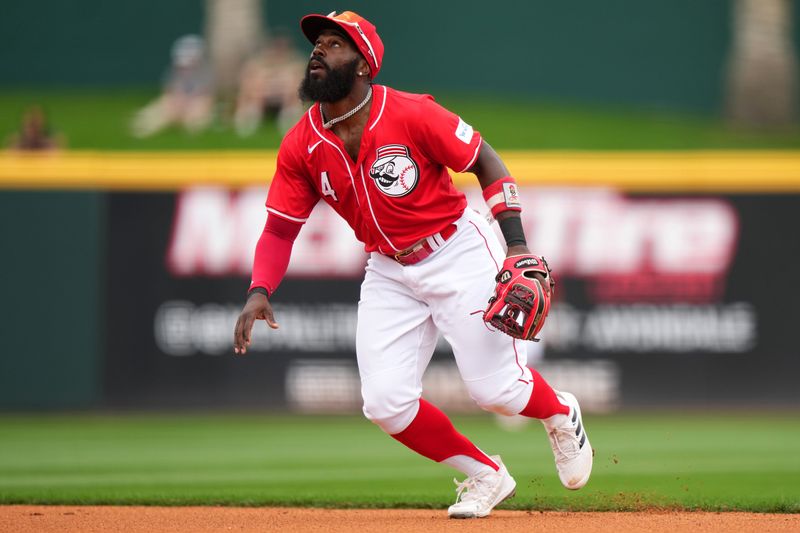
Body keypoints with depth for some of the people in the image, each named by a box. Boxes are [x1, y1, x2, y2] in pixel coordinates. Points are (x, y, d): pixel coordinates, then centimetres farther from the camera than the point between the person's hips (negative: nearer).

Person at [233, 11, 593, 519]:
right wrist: (259, 292, -20)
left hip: (458, 253, -4)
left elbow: (486, 162, -11)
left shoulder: (411, 115, -20)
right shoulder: (301, 146, -8)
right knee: (387, 404, -8)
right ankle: (485, 475, 16)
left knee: (496, 390, -8)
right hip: (389, 273, 5)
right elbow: (281, 228, -2)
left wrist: (517, 247, -19)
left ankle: (561, 414, 29)